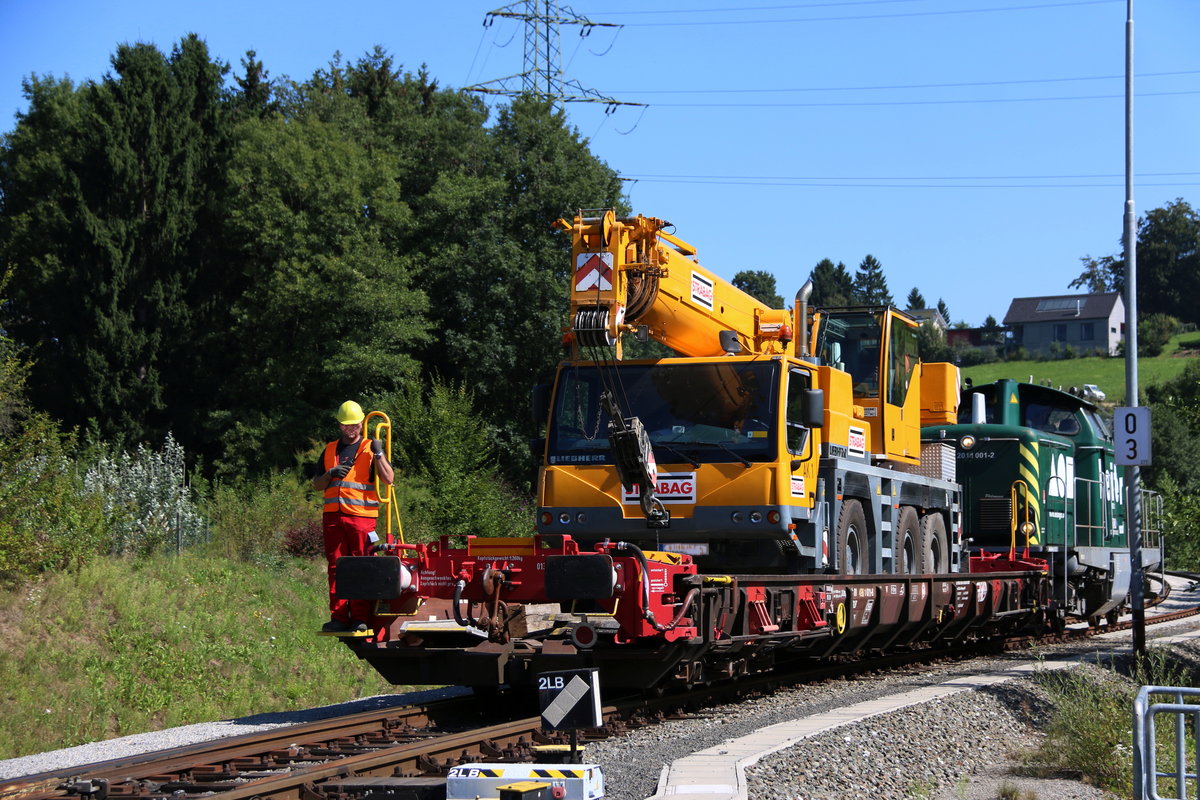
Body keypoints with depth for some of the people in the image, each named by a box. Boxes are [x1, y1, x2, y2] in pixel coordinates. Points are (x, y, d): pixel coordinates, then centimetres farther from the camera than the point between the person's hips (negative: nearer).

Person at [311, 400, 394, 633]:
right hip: (333, 516, 4)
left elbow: (389, 479, -1)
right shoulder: (330, 450, 19)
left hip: (361, 516, -4)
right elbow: (317, 484, 17)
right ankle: (338, 617, 5)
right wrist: (331, 474, -2)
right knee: (336, 567, 3)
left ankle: (360, 619, -4)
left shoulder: (370, 449, 8)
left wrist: (379, 454, -10)